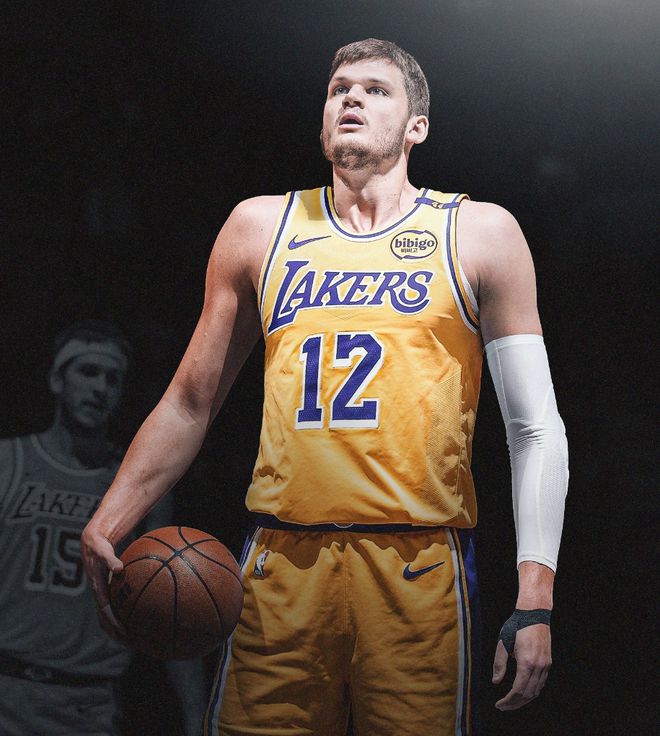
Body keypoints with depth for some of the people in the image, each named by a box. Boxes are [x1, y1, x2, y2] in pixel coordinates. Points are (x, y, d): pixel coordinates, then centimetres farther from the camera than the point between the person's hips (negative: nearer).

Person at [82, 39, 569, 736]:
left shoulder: (479, 233, 7)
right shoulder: (260, 227, 13)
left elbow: (536, 429, 3)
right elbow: (189, 404, 17)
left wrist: (534, 599, -6)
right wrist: (105, 525, 5)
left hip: (419, 572, -2)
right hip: (282, 565, 2)